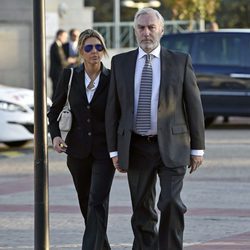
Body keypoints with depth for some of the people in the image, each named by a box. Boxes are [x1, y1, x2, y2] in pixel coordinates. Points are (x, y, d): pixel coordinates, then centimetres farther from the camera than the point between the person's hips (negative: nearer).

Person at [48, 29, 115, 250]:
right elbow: (54, 111, 11)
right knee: (86, 204, 13)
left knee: (97, 203, -15)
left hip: (104, 150, -3)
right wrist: (55, 135, -6)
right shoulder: (70, 76, 1)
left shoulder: (113, 79, -5)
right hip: (78, 150, 3)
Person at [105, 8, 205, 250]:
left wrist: (197, 148, -1)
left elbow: (194, 105, 2)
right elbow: (112, 108, 7)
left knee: (171, 202, -15)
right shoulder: (120, 62, 6)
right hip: (137, 148, 2)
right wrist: (114, 149, 3)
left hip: (171, 146, -2)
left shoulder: (180, 61, 2)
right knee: (142, 210, 6)